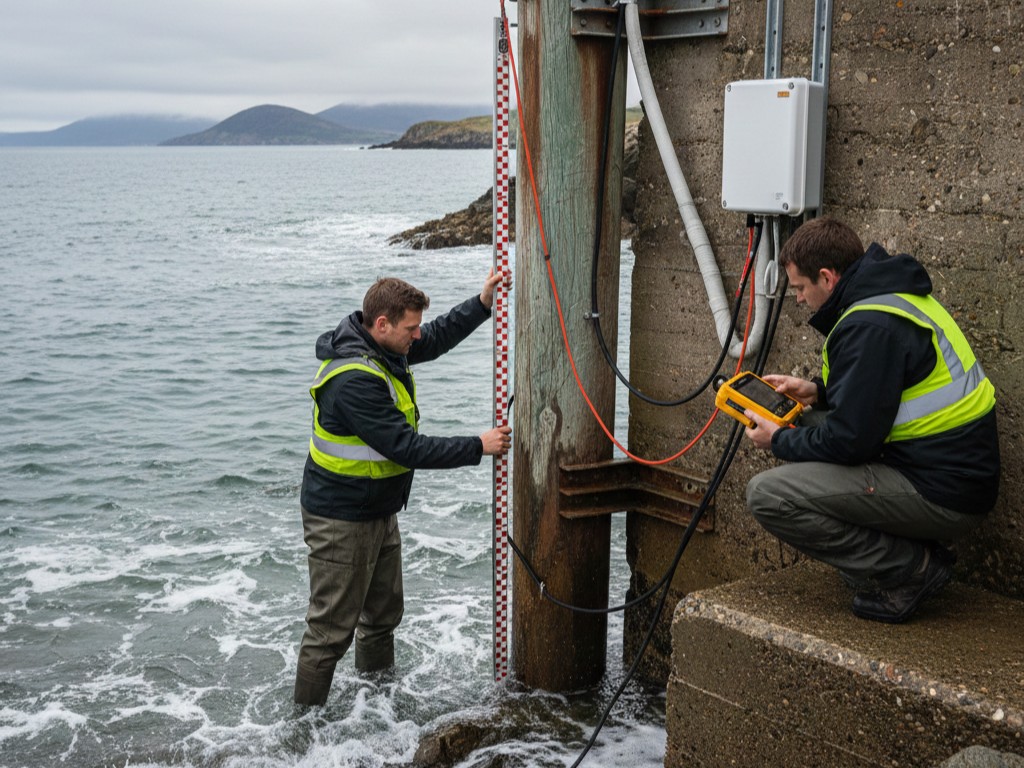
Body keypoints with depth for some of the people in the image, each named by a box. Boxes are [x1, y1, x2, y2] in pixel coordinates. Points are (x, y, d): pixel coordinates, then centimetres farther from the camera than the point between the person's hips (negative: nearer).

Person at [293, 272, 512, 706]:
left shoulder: (384, 349, 1)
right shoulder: (354, 380, -30)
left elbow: (438, 337, 18)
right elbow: (407, 448, -29)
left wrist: (483, 303, 6)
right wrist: (478, 447, -21)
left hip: (379, 512, 10)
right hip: (342, 521, -10)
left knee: (384, 612, 22)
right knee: (332, 629, -1)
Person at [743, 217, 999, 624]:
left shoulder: (870, 326, -20)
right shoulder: (893, 295, 11)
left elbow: (851, 439, -20)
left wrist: (779, 442, -3)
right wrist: (818, 391, 13)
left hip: (942, 495, -10)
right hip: (956, 465, 10)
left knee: (767, 494, -16)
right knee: (804, 427, 20)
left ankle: (911, 568, -5)